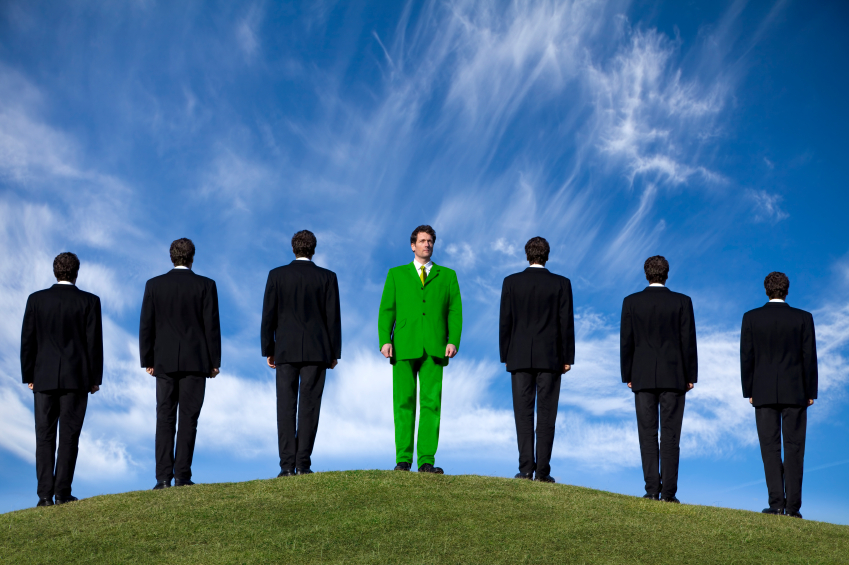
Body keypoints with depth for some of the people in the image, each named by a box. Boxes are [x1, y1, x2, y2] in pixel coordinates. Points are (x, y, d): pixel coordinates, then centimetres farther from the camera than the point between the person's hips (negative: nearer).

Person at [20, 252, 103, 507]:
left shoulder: (36, 299, 1)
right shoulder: (89, 301, -3)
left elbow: (28, 340, 3)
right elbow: (94, 342, -3)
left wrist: (28, 376, 10)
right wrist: (95, 378, 4)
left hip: (44, 378, 1)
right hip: (77, 378, -1)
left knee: (44, 437, 5)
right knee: (69, 437, 2)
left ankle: (45, 495, -1)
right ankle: (62, 493, -1)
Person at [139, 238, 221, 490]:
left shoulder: (154, 285, 3)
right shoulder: (205, 285, -1)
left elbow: (146, 325, 3)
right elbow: (212, 325, -3)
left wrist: (147, 360, 10)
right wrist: (214, 362, 3)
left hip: (165, 362, 1)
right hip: (195, 361, -1)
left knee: (165, 419, 4)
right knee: (188, 418, 0)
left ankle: (164, 477, -2)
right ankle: (182, 476, -4)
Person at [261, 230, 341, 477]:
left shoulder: (277, 275, 2)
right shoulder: (327, 277, 1)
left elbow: (269, 315, 1)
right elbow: (333, 317, 0)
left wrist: (268, 350, 8)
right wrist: (334, 353, 6)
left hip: (286, 351, 0)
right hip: (316, 352, 0)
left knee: (286, 408, 1)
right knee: (309, 407, 0)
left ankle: (287, 465, -4)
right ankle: (303, 464, -3)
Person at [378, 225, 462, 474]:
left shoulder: (447, 275, 16)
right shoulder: (396, 274, 16)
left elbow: (455, 311, 8)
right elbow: (386, 310, 9)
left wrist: (453, 341, -6)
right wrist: (385, 340, -5)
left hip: (434, 348, 0)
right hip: (404, 348, 0)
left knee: (431, 403, -5)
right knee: (404, 403, -3)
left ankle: (426, 461, -4)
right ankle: (403, 459, 1)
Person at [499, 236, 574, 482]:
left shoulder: (511, 282, 1)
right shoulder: (561, 284, -1)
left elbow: (505, 322, 1)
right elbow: (566, 323, -2)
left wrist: (505, 356, 8)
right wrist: (567, 358, 4)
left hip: (520, 358, 1)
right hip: (550, 358, -1)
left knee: (523, 414, 3)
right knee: (546, 415, 1)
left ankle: (526, 468, -3)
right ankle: (543, 470, -3)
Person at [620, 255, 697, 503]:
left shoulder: (631, 302, 0)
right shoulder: (682, 302, -2)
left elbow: (626, 341, 1)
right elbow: (688, 341, -2)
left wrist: (627, 376, 9)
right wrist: (691, 376, 5)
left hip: (643, 377, 1)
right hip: (673, 377, 0)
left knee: (647, 435, 3)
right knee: (670, 435, 0)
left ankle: (652, 489, -1)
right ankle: (668, 492, -3)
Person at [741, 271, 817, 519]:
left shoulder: (751, 318, -1)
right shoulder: (803, 318, -1)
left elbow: (746, 357, -1)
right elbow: (809, 357, -1)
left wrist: (749, 391, 6)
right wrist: (811, 392, 5)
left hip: (764, 393, 0)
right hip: (795, 392, 0)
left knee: (770, 447, 3)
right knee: (794, 448, 3)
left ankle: (776, 502, -5)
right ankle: (793, 505, 0)